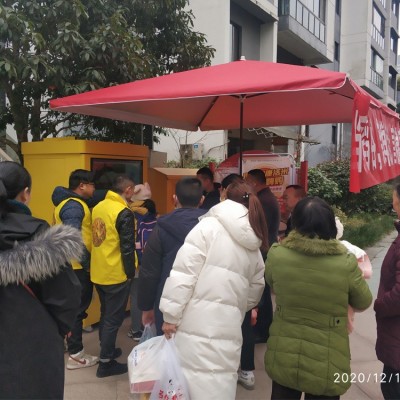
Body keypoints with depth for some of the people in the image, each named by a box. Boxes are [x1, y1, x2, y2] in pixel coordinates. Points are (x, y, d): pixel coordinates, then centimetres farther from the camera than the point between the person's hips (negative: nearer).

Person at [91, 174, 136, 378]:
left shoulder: (98, 207, 4)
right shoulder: (124, 213, -19)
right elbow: (127, 248, -18)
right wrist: (131, 273, -8)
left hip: (98, 273, 8)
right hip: (116, 275, -8)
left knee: (105, 314, 22)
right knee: (113, 318, 5)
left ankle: (107, 350, 37)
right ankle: (106, 363, 13)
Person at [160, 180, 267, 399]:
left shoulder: (209, 226, -5)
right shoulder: (255, 247, 14)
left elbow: (183, 274, -11)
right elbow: (254, 293, 17)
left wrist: (171, 315, -6)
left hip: (197, 323, -5)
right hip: (229, 328, 5)